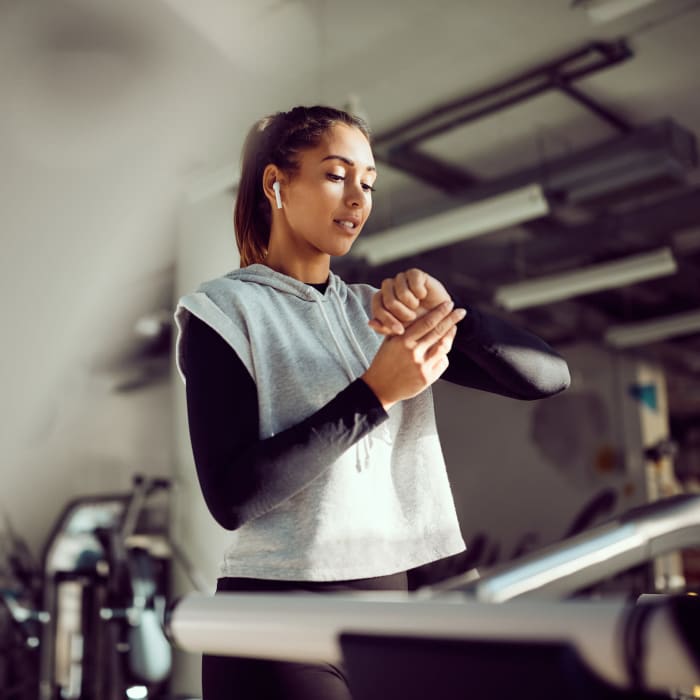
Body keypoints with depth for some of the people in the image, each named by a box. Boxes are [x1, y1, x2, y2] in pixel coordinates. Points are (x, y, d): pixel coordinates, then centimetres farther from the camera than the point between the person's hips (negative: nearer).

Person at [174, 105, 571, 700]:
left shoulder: (375, 311, 8)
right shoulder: (222, 310, -5)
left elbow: (548, 376, 1)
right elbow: (232, 496, -16)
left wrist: (448, 312, -16)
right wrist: (375, 393, -20)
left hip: (389, 601, 5)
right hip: (279, 621, -5)